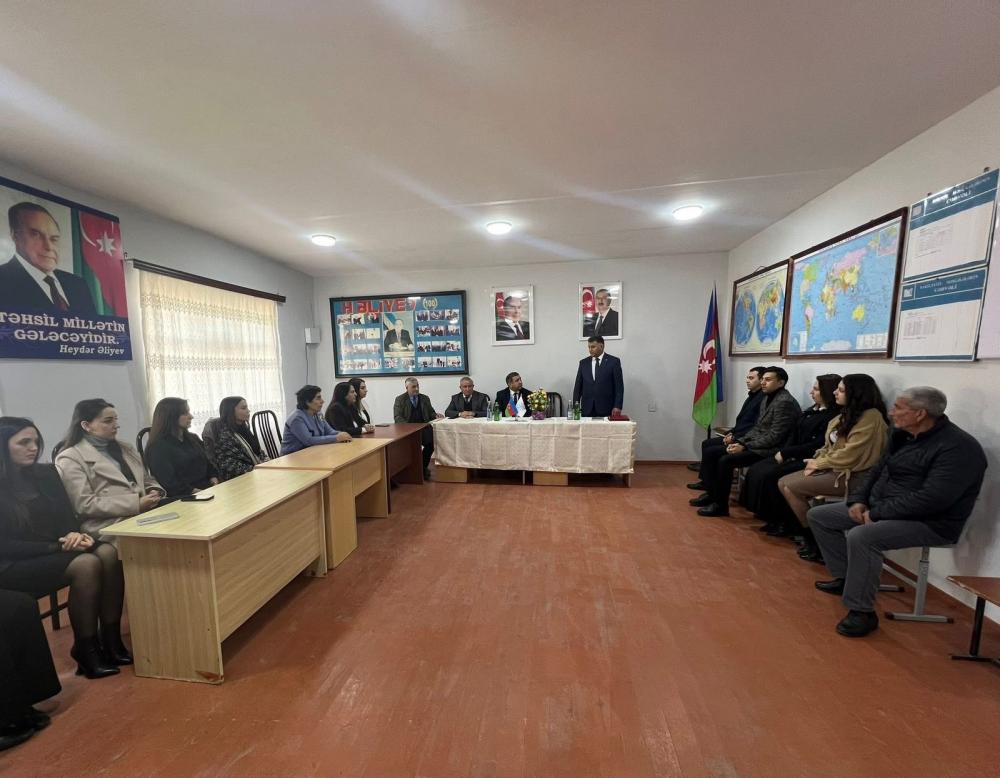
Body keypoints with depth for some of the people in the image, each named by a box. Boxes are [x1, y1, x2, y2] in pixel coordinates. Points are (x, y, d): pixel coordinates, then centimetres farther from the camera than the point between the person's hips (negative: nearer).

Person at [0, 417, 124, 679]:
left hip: (55, 550, 5)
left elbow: (67, 517, 8)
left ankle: (111, 640, -20)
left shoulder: (45, 474, 8)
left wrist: (74, 535, -13)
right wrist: (57, 546, -20)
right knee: (86, 564, -32)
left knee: (109, 553, -26)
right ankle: (86, 649, -14)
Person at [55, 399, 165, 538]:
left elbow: (147, 481, 25)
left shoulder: (126, 449, 22)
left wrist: (154, 492, 1)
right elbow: (84, 504, -9)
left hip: (144, 514, 7)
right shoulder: (70, 459, 2)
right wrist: (135, 503, -18)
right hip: (110, 526, -7)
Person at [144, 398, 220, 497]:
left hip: (209, 490, 7)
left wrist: (215, 487, -1)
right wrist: (199, 493, -18)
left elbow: (209, 466, 16)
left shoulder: (193, 438, 17)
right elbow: (170, 484, -12)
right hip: (184, 499, -7)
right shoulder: (158, 447, -4)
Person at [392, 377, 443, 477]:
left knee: (432, 441, -28)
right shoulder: (400, 399, 7)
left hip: (423, 428, 3)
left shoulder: (425, 398, 18)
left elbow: (431, 413, 19)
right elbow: (397, 417, -3)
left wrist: (436, 415, -6)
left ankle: (423, 467, -6)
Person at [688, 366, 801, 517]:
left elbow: (774, 437, -21)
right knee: (712, 453, -1)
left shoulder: (785, 402, -16)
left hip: (769, 450, -9)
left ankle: (721, 505, -11)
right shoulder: (767, 398, 13)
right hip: (755, 444, 9)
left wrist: (744, 447, -18)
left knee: (726, 460, -25)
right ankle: (711, 493, 8)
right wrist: (739, 442, 2)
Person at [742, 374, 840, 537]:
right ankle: (766, 513, 1)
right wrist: (783, 452, -2)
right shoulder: (812, 411, 13)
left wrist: (786, 453, -15)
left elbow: (816, 445, -19)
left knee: (769, 475, -23)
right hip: (795, 456, 8)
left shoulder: (832, 416, -13)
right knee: (755, 470, -7)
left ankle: (785, 522, -4)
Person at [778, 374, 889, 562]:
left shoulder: (870, 417, -17)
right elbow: (829, 446, 12)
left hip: (852, 474, -9)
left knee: (792, 488, -18)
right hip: (832, 468, 9)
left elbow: (849, 456, -22)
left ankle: (815, 542, 1)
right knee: (783, 483, -5)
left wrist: (819, 463, -10)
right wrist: (817, 462, -5)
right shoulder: (847, 414, 11)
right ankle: (810, 536, 3)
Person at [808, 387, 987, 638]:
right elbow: (879, 470, 14)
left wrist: (877, 513, -22)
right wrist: (858, 500, -1)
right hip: (881, 508, 9)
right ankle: (845, 578, 13)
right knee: (818, 515, 4)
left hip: (929, 522, -9)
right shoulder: (904, 435, 7)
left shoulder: (958, 447, -19)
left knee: (861, 537, -34)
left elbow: (931, 499, -27)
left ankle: (862, 612, -17)